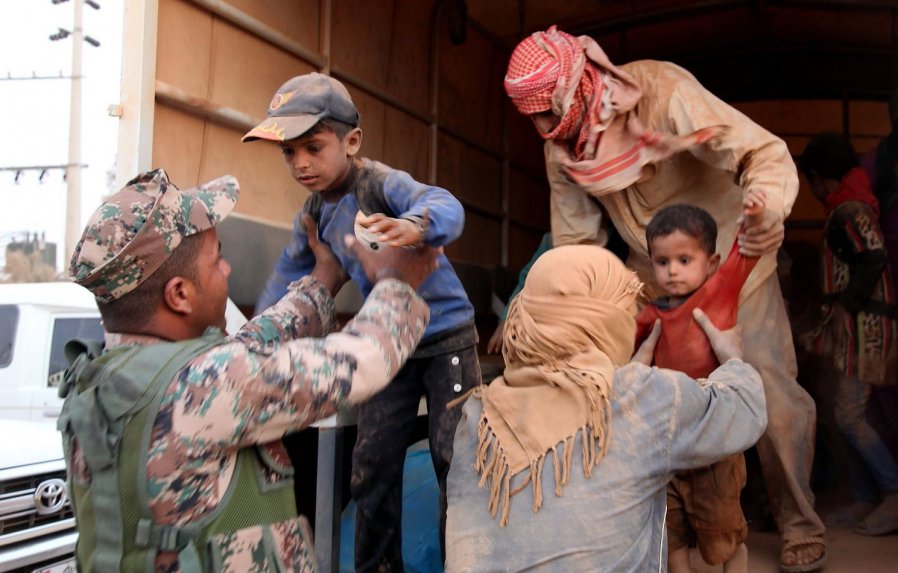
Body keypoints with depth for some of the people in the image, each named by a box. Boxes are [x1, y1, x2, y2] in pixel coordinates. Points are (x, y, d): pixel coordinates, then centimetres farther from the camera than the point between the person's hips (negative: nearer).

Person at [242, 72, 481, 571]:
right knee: (372, 467, 10)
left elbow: (447, 207, -43)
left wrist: (413, 226, -65)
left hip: (445, 334, -6)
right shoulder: (315, 211, 1)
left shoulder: (382, 183, -22)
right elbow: (292, 271, 18)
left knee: (455, 461, -3)